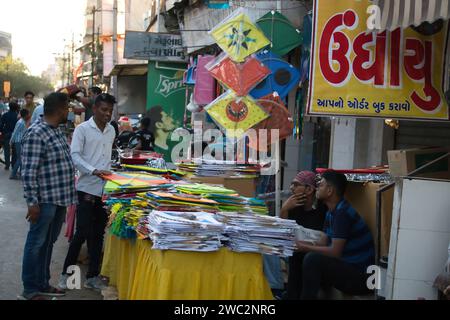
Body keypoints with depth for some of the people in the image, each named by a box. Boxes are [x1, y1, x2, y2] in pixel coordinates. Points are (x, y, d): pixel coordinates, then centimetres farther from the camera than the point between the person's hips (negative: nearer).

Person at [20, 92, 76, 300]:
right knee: (36, 244, 4)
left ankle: (43, 283, 29)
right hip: (45, 200, -9)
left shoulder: (57, 131, 10)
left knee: (48, 243, 17)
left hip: (60, 198, 9)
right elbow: (28, 172, -20)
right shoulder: (36, 134, -18)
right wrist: (32, 202, -21)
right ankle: (30, 289, 14)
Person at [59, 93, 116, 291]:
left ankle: (92, 277, 16)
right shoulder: (82, 129, -6)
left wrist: (109, 172, 10)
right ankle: (66, 274, 8)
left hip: (105, 189, 6)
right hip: (87, 189, -5)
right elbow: (75, 155, -14)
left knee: (98, 234, 8)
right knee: (83, 232, -6)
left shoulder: (111, 131, 12)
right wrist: (94, 171, -25)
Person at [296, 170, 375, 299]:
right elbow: (322, 244, 12)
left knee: (313, 259, -26)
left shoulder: (342, 213, -18)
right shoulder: (332, 212, 11)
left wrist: (306, 248, -14)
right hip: (348, 268, 10)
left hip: (361, 276, -10)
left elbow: (335, 252, -22)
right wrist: (297, 243, 1)